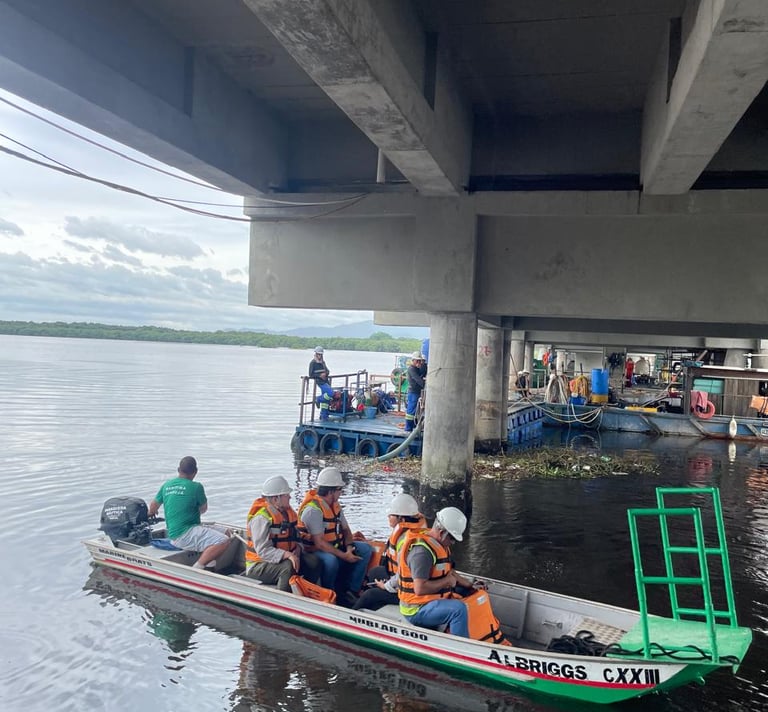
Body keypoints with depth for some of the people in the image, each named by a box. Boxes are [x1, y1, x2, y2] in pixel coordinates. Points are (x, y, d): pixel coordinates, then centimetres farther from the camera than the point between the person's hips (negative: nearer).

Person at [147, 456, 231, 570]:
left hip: (173, 534, 9)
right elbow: (203, 509, 6)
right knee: (223, 541, -20)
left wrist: (151, 513, 48)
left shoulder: (166, 485, 10)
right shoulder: (196, 487, -9)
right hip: (184, 536, -9)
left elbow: (153, 506, 25)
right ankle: (198, 567, -23)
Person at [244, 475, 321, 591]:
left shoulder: (288, 512, 7)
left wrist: (297, 549, -9)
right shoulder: (261, 517, -19)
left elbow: (296, 537, 14)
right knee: (288, 567, -34)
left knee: (313, 561, -12)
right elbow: (263, 550, -25)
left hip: (284, 559, 8)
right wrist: (288, 555, -35)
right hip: (259, 566, -8)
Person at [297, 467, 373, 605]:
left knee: (365, 549, -6)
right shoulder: (313, 509, -23)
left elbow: (346, 529, 11)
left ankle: (351, 591, -8)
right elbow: (319, 543, -26)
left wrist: (349, 547, -10)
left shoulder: (335, 505, 7)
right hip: (314, 551, -9)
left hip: (335, 547, 9)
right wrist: (344, 556, -26)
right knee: (331, 560, -39)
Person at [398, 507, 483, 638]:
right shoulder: (422, 551, -24)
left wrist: (470, 585, 8)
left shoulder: (440, 544, 8)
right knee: (458, 608, -30)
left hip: (433, 600, 10)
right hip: (416, 610, -10)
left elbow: (449, 572, 20)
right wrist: (447, 581, -18)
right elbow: (420, 589, -29)